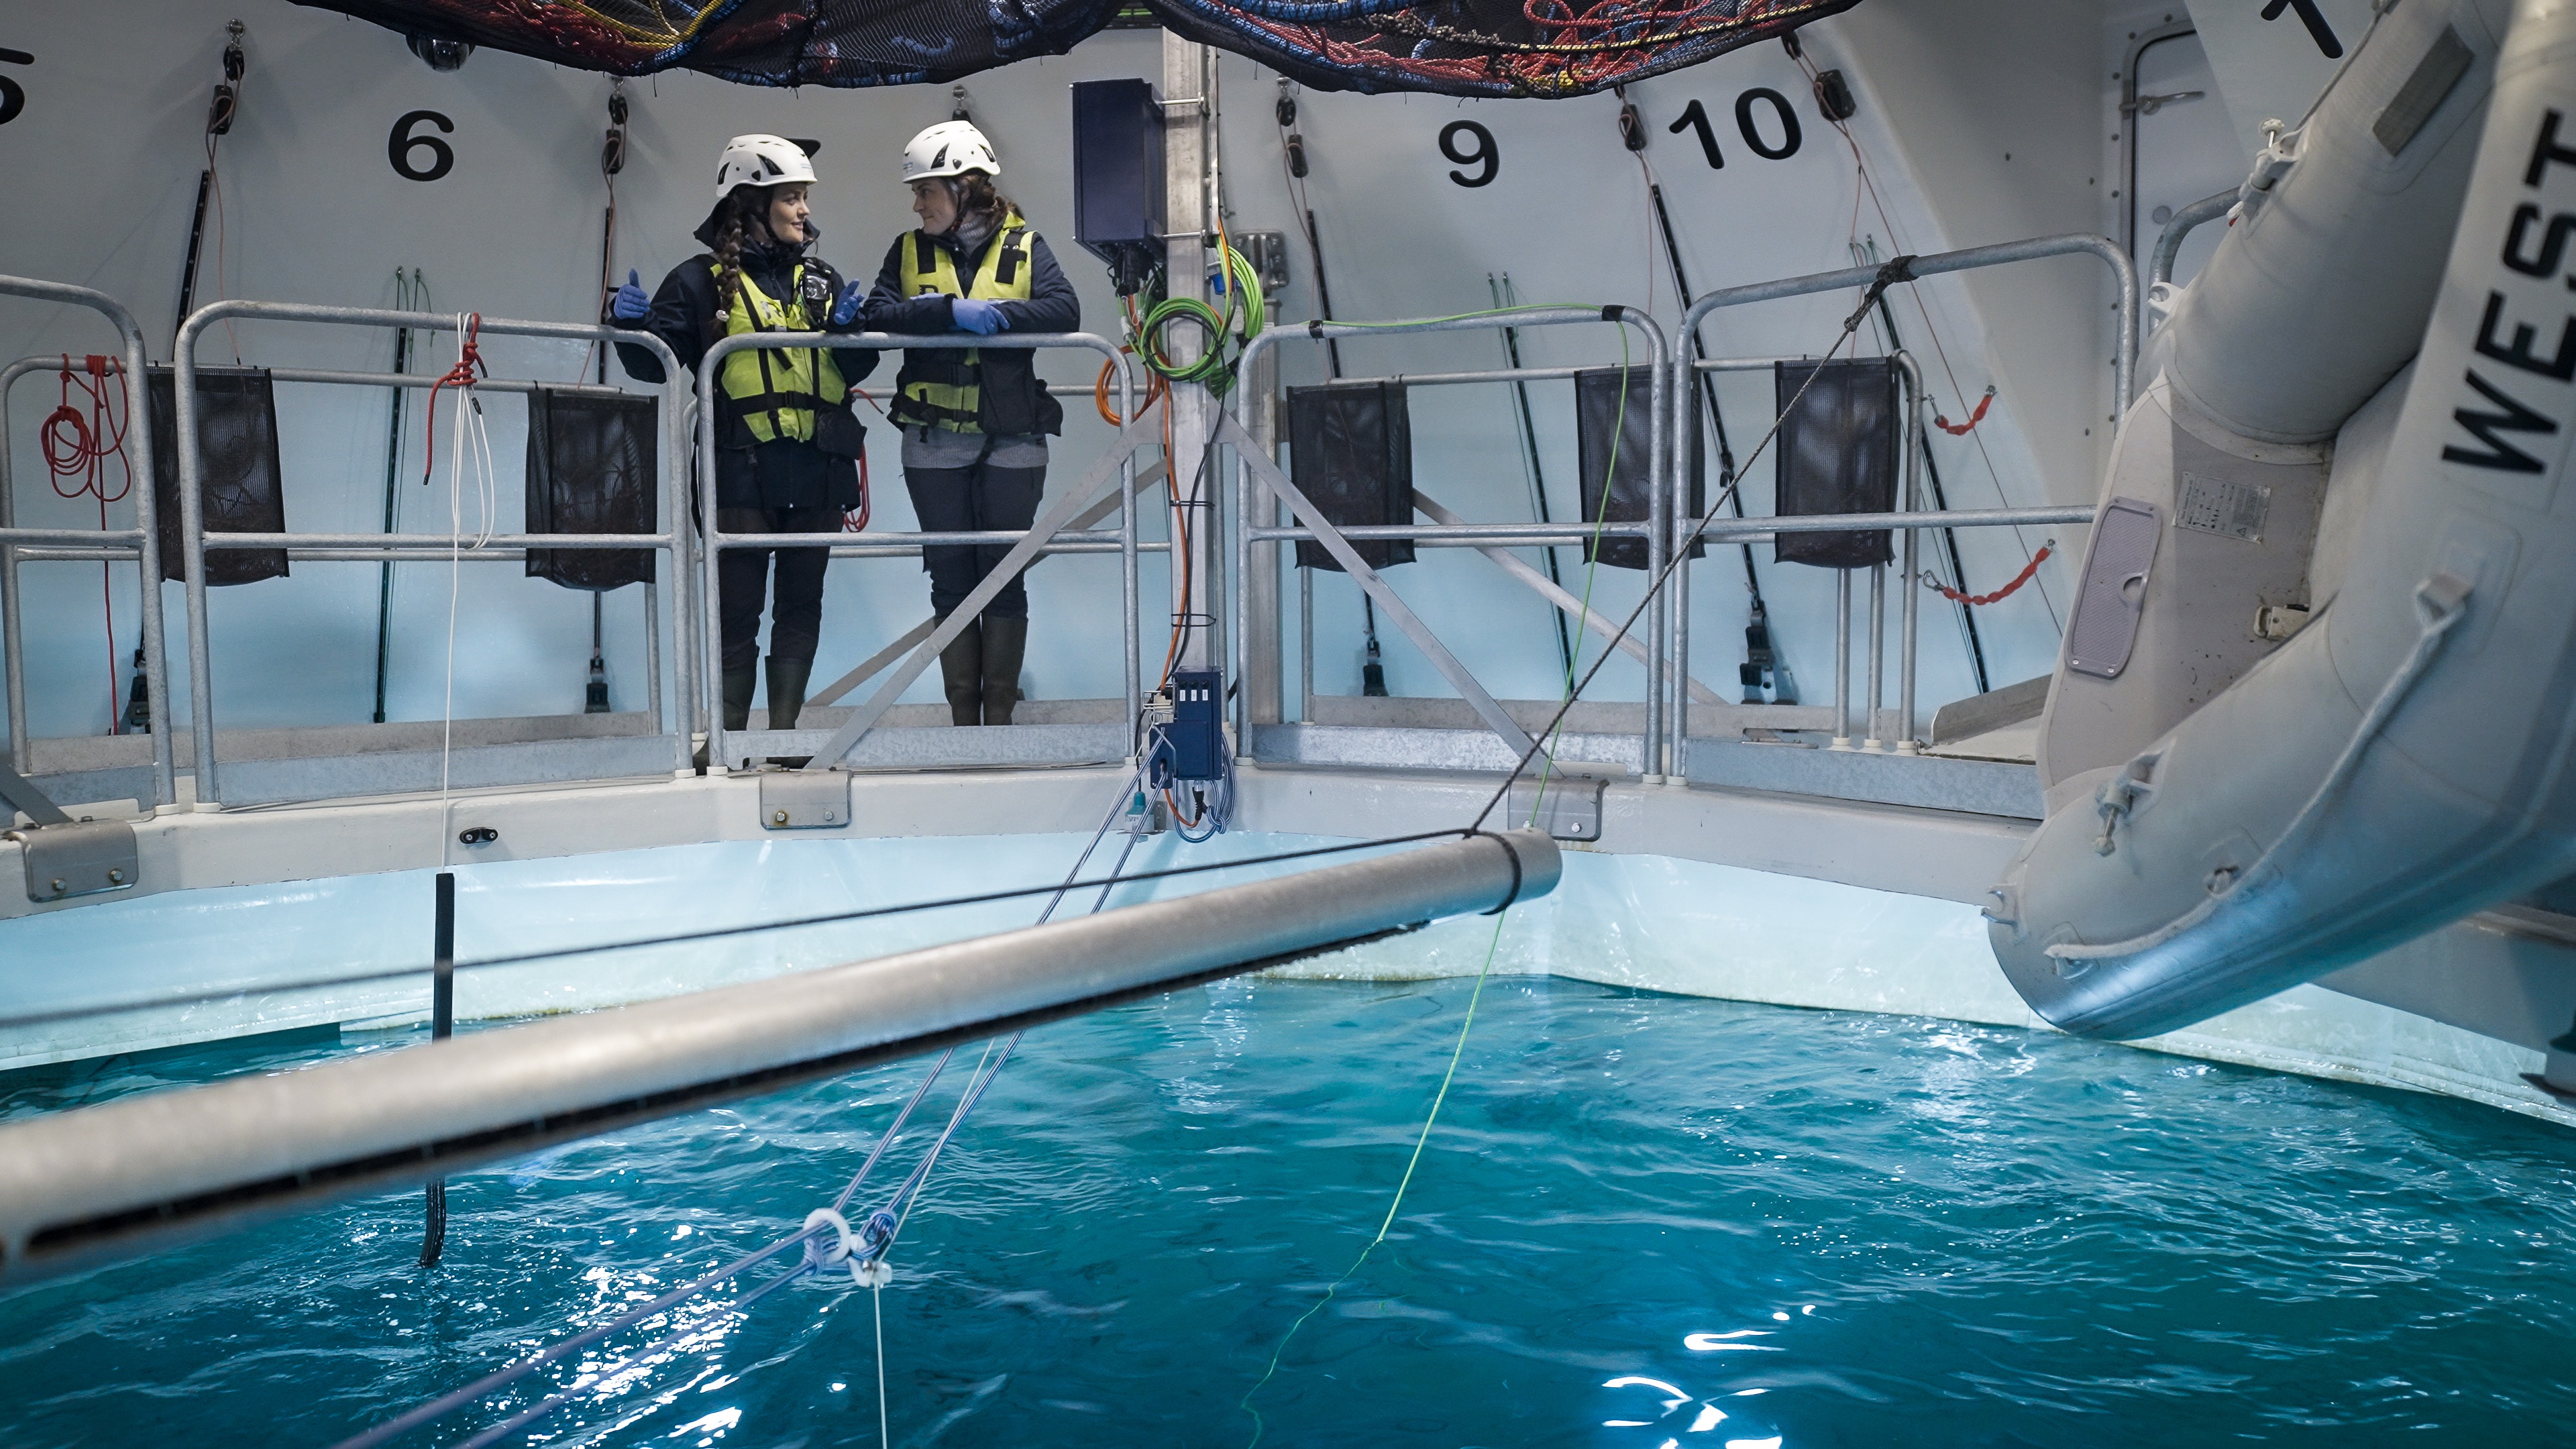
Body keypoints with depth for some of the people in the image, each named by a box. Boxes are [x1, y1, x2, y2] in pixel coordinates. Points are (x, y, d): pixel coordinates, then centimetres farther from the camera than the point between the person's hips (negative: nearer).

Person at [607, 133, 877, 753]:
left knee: (802, 607, 9)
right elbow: (655, 361, 0)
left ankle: (785, 730, 19)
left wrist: (850, 330, -6)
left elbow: (855, 371, 13)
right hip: (743, 473, -4)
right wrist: (630, 325, -18)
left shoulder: (822, 279, 13)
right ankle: (727, 735, 7)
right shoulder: (703, 281, 1)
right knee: (737, 611, -2)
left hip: (817, 471, 4)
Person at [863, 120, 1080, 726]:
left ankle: (1000, 717, 12)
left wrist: (997, 315, -24)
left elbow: (1064, 311, -14)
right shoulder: (909, 250, 7)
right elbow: (880, 316, -9)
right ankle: (962, 718, 14)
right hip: (934, 445, 2)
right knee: (951, 581, 6)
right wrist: (953, 312, -22)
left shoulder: (1023, 246, 2)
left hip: (1012, 442, -2)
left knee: (1004, 579, 3)